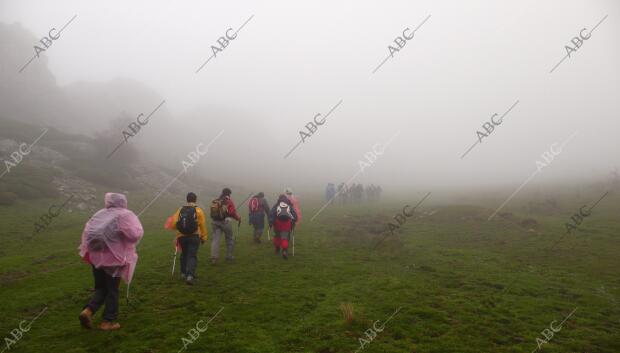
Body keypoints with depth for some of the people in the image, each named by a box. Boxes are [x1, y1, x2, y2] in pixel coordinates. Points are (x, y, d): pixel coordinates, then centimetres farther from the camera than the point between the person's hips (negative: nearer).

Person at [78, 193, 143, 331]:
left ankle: (88, 310, -1)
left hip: (96, 256, 5)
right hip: (114, 258, -5)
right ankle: (108, 321, 14)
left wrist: (87, 249, 17)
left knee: (100, 288, 19)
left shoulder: (100, 213, 8)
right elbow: (135, 234, -22)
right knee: (112, 290, 9)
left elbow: (87, 231, 10)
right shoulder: (125, 215, -10)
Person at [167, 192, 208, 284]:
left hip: (182, 236, 3)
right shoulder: (198, 210, -6)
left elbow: (173, 223, -4)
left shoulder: (180, 210, 1)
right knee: (192, 256, 0)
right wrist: (204, 237, 5)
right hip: (194, 236, -3)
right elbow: (203, 225, -6)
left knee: (184, 254, 22)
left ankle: (183, 273, 31)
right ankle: (190, 275, -15)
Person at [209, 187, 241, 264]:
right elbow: (233, 212, -13)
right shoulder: (229, 201, -5)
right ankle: (229, 257, 21)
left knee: (215, 239, 1)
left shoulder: (215, 201, 11)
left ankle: (214, 258, -10)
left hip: (215, 221, 4)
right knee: (229, 239, 12)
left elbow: (213, 213, 12)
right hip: (225, 221, -4)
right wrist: (239, 218, 3)